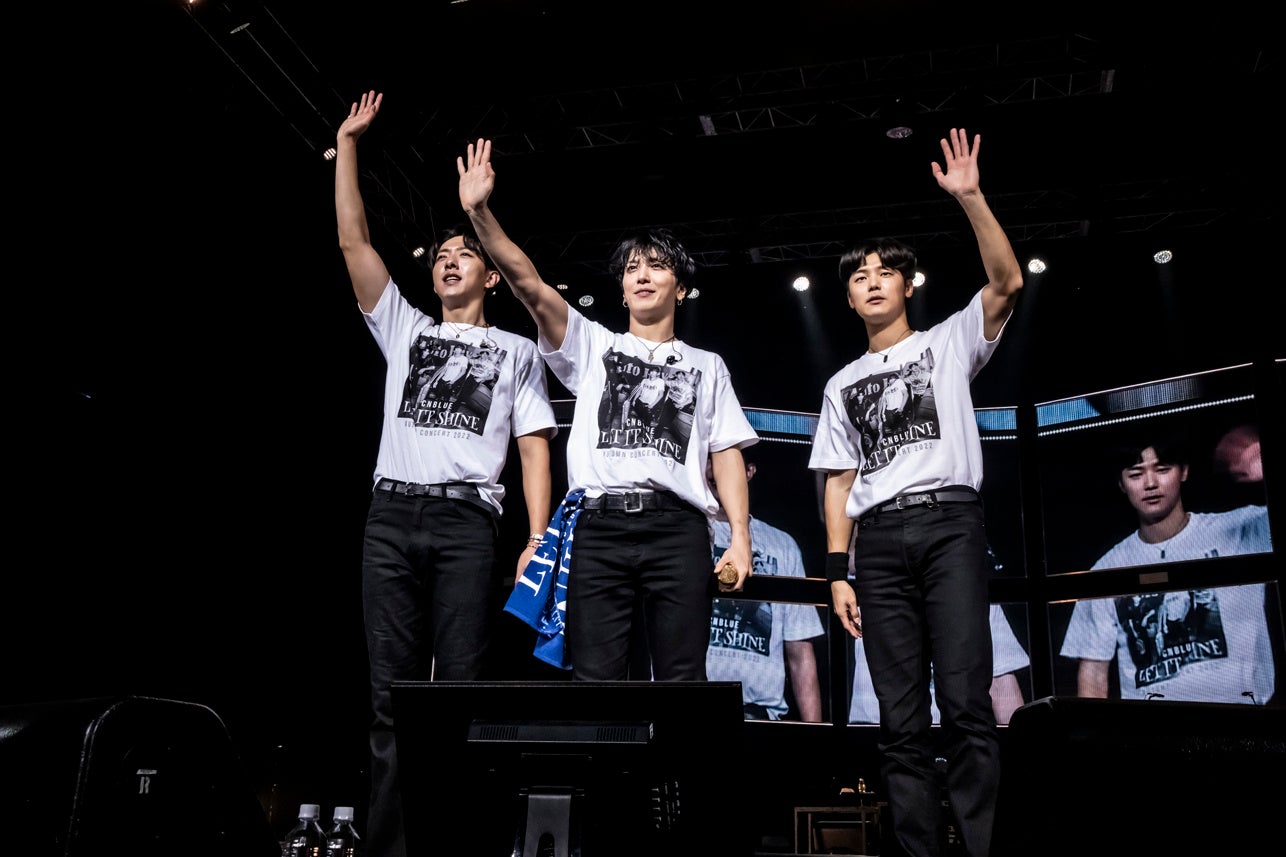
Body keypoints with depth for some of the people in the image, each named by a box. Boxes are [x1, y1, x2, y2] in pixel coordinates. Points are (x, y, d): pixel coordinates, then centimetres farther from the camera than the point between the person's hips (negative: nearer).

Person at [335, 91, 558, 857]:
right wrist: (348, 142, 15)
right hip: (392, 515, 3)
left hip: (466, 520, -2)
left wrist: (539, 539, -5)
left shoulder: (516, 350, 16)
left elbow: (535, 447, 7)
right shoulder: (404, 329, 23)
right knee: (392, 689, 0)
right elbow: (354, 241, 17)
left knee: (461, 685, -6)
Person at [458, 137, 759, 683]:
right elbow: (529, 284, 6)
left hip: (677, 529, 0)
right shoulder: (592, 345, 20)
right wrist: (479, 213, -7)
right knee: (594, 679, -4)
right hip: (598, 525, 0)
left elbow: (727, 453, 13)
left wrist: (740, 535, -1)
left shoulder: (707, 366, 22)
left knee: (682, 681, -4)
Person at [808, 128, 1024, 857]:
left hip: (949, 523, -3)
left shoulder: (950, 341, 14)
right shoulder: (844, 384, 22)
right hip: (879, 539, 4)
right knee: (901, 720, 1)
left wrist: (970, 197, -10)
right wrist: (838, 570, 7)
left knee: (965, 704, -14)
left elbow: (1008, 283, -3)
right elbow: (839, 480, 16)